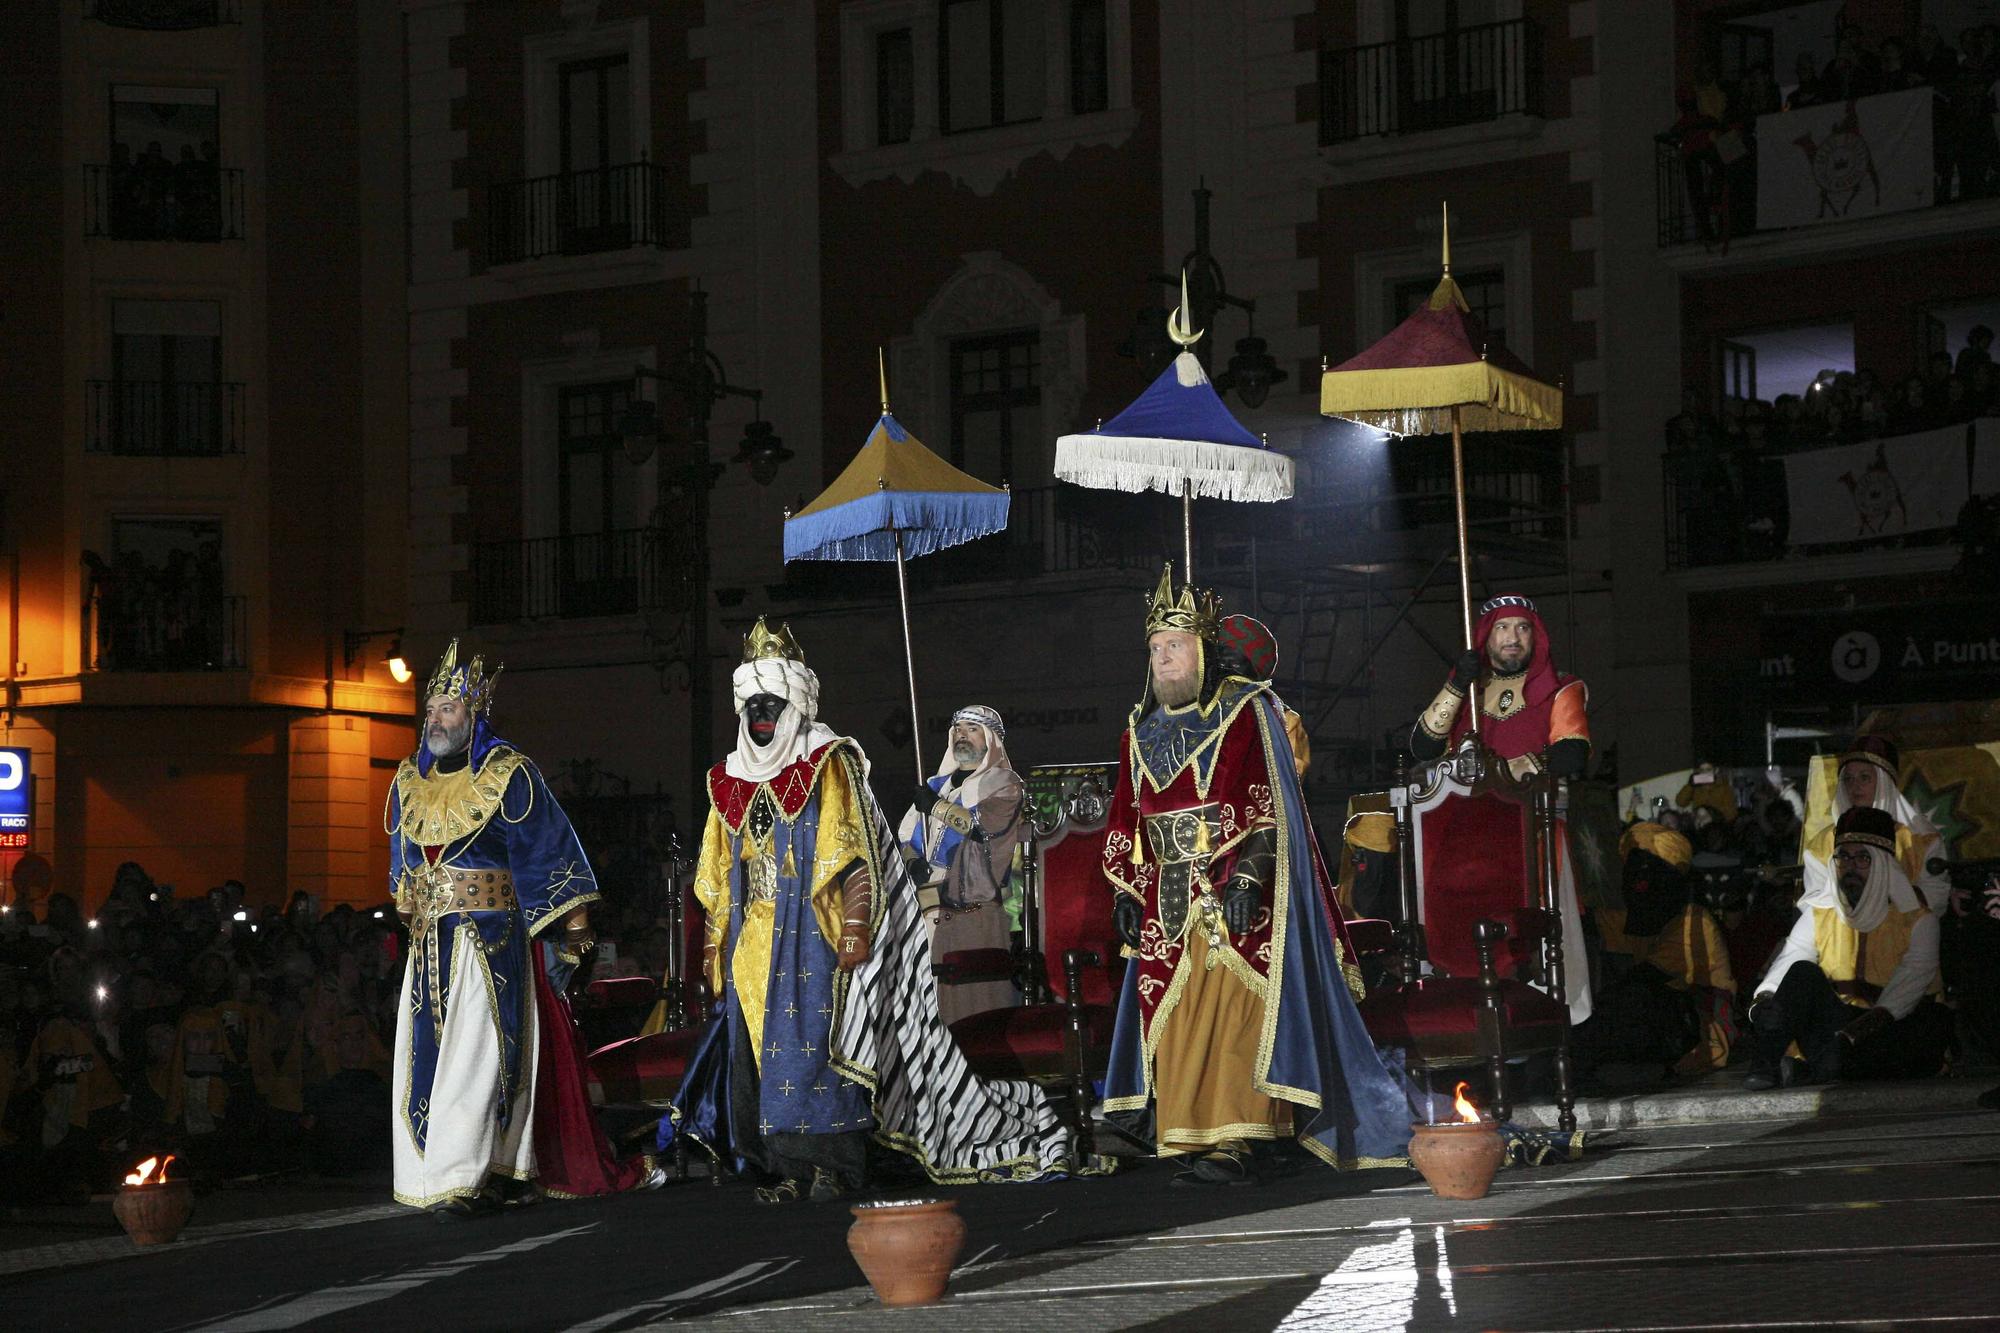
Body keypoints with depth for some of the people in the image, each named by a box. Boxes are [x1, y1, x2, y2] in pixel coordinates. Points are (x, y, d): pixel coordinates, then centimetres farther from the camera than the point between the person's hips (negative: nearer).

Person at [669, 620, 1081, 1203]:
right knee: (757, 1042, 0)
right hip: (752, 937, 6)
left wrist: (855, 928, -16)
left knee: (815, 1038, -11)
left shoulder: (827, 766, -1)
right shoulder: (730, 782, 16)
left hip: (811, 932, -6)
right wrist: (713, 942, 14)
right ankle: (789, 1167, 3)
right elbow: (716, 876, 19)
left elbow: (855, 857, -8)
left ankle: (834, 1165, -7)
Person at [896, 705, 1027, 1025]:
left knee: (980, 1003, -11)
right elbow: (904, 836, 19)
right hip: (931, 912, 6)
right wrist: (912, 862, -2)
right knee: (936, 1003, 1)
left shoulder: (1002, 783, 6)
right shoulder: (937, 786, 24)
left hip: (978, 914, -5)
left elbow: (985, 826, -12)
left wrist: (936, 807, -4)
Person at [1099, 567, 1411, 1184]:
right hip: (1167, 898, 6)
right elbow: (1127, 820, 19)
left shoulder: (1246, 712, -1)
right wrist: (1125, 892, 11)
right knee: (1176, 1019, 0)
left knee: (1230, 1012, -13)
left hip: (1234, 895, -6)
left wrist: (1246, 875, -18)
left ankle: (1231, 1143, -15)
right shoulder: (1142, 729, 17)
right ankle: (1195, 1144, 3)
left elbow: (1267, 803, -8)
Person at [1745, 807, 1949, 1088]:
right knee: (1802, 972, -19)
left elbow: (1903, 994, -18)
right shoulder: (1818, 917, 9)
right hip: (1837, 1026, 3)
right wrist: (1764, 1000, -30)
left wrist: (1850, 1035, -36)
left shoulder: (1917, 921, -4)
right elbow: (1782, 968, -5)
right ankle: (1765, 1063, -42)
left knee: (1938, 1020, -33)